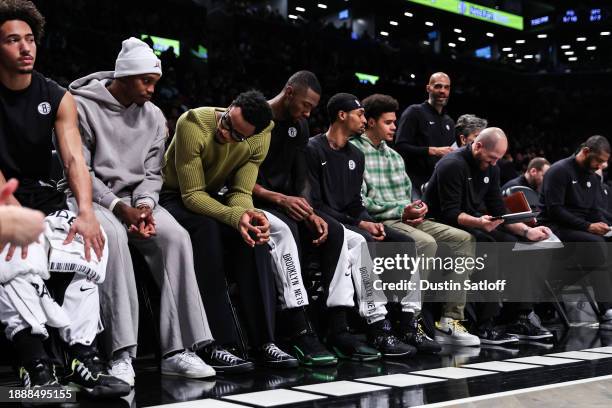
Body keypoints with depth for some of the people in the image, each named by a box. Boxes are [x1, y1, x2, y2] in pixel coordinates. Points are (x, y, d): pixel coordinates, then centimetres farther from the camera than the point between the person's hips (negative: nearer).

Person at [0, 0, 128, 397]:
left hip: (42, 198, 4)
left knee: (89, 250, -23)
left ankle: (83, 359, -23)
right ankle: (37, 363, -31)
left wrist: (86, 212, -26)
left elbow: (74, 157, -8)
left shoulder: (57, 98, 4)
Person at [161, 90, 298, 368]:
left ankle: (263, 341, -23)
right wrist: (235, 216, -44)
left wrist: (248, 214, -36)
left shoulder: (260, 138, -13)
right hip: (174, 197, -4)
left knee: (253, 233, -25)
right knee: (206, 229, -36)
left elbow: (241, 193, -12)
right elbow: (192, 194, -29)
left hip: (213, 197, 4)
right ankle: (216, 344, -33)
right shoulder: (193, 124, -29)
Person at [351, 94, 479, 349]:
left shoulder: (394, 155, 23)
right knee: (426, 243, -34)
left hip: (406, 219, 9)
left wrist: (415, 209, 0)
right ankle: (409, 325, -26)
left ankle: (450, 320, -9)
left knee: (464, 239, -5)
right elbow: (360, 201, -14)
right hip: (380, 222, -9)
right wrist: (401, 212, -15)